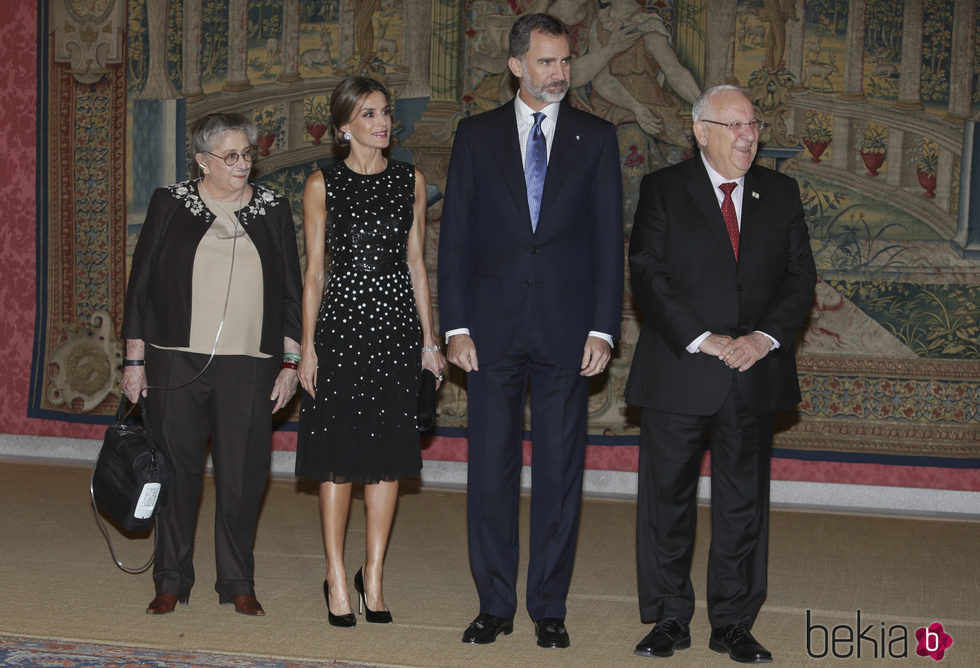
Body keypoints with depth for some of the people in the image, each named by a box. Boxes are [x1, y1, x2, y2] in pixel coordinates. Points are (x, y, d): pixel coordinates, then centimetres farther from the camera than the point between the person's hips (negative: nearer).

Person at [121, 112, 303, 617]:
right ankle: (171, 580, 16)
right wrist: (135, 359, 1)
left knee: (242, 474, 2)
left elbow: (291, 291, 10)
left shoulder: (272, 210, 9)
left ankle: (237, 583, 16)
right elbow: (141, 283, 5)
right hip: (176, 362, -1)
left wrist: (290, 362, 5)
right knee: (177, 469, 3)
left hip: (248, 367, 1)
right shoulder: (170, 204, 5)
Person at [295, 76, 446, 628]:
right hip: (341, 319, -2)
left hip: (397, 320, 2)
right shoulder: (323, 184, 3)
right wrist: (307, 346, -2)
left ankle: (374, 574, 15)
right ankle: (337, 577, 12)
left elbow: (416, 264, 10)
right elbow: (315, 271, 3)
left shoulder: (411, 180, 9)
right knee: (338, 452, 1)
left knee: (389, 454, 4)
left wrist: (429, 340, 6)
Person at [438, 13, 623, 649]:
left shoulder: (597, 137, 6)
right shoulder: (477, 135, 7)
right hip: (493, 329, 1)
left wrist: (604, 328, -4)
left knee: (560, 472, 4)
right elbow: (455, 235, 5)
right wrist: (456, 325, -3)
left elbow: (610, 239, 4)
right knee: (491, 469, 5)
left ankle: (550, 608, 15)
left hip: (567, 332, 0)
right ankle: (494, 604, 16)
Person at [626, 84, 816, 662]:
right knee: (668, 497, 4)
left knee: (745, 501, 8)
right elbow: (648, 277, -7)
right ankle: (670, 620, 18)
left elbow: (800, 277, 6)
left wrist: (766, 337, -10)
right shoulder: (663, 189, 1)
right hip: (679, 373, -2)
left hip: (756, 373, 3)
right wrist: (701, 340, -17)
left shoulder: (781, 193, 10)